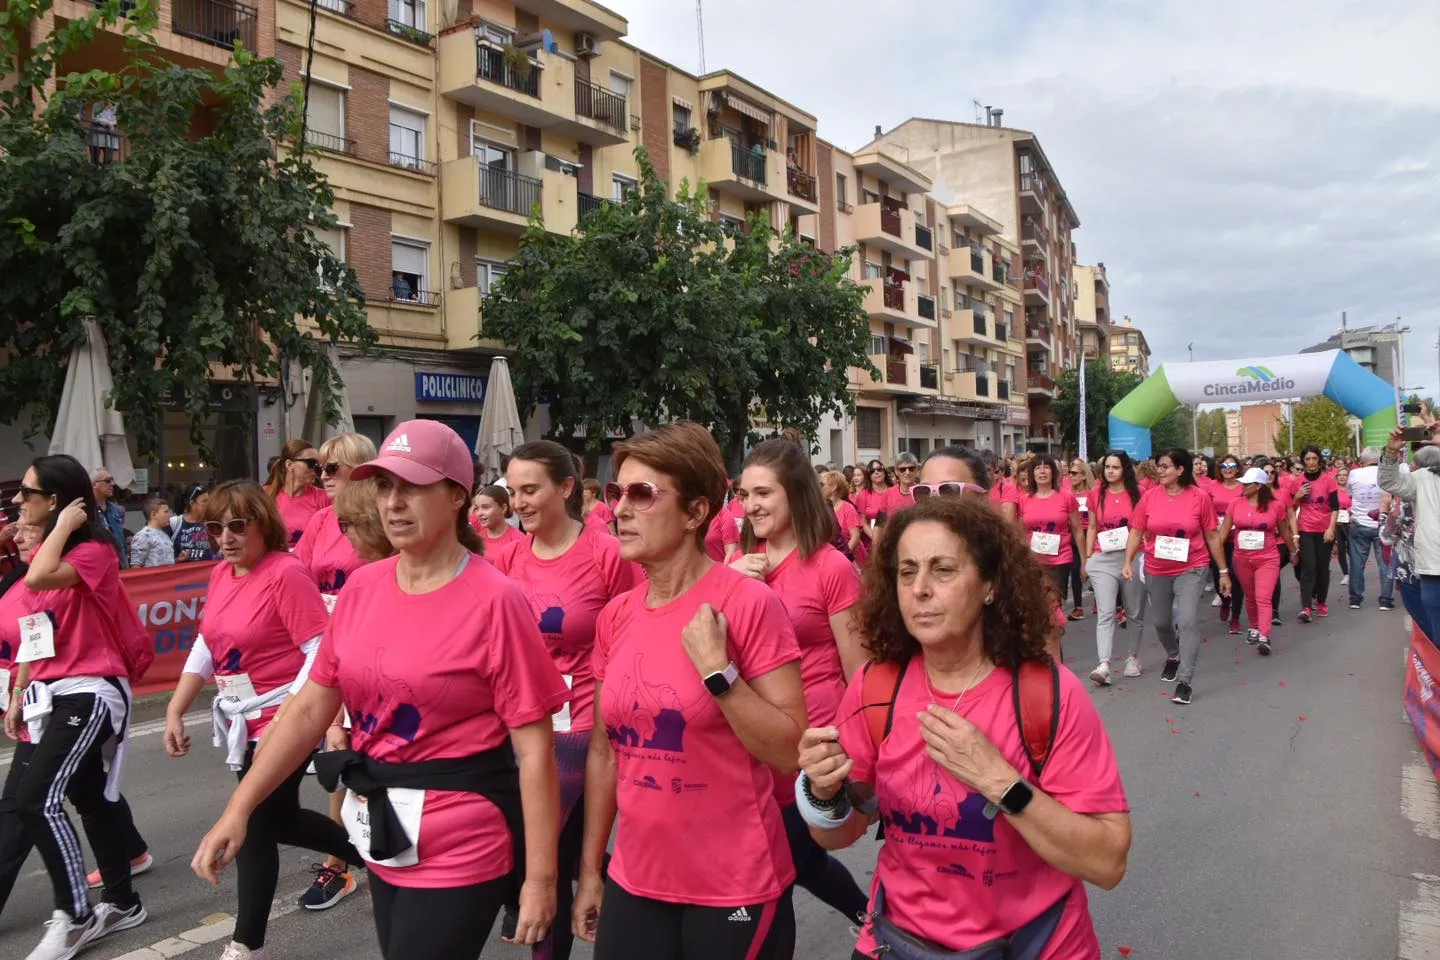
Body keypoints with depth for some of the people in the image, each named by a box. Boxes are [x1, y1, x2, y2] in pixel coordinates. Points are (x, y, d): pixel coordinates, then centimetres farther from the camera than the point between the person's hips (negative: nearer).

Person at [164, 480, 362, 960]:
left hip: (282, 722, -9)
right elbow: (206, 646, 15)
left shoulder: (287, 572, -21)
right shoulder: (222, 573, 5)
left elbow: (322, 651, -25)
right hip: (243, 721, 9)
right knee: (280, 820, 19)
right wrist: (175, 711, 11)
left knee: (253, 828, 3)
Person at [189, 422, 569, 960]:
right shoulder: (362, 587, 0)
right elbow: (310, 709, 7)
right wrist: (238, 809, 3)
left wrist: (541, 877, -15)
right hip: (383, 839, 6)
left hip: (459, 850, -6)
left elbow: (533, 748, -16)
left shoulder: (494, 601, -18)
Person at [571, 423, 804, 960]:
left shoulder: (748, 603, -15)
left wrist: (718, 670, -24)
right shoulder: (615, 617, 1)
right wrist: (590, 869, 13)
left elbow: (793, 753, -14)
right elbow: (605, 750, 9)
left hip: (735, 888, -4)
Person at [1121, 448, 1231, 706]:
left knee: (1188, 621, -14)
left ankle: (1184, 681, -6)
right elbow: (1136, 532, 0)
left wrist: (1223, 571, 2)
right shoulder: (1150, 497, -5)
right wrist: (1128, 563, -11)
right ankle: (1173, 656, 48)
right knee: (1160, 622, 17)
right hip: (1156, 571, 3)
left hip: (1191, 569, -3)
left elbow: (1212, 536, -2)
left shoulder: (1200, 497, -9)